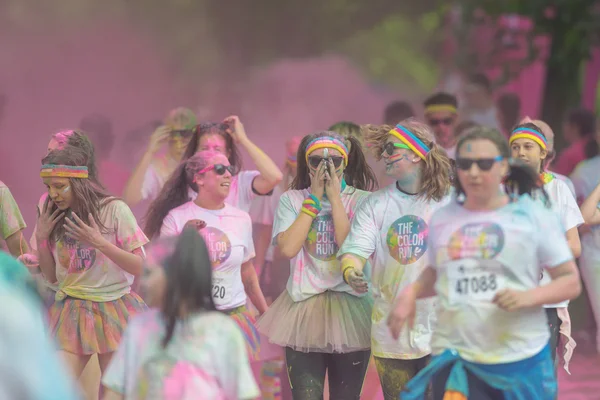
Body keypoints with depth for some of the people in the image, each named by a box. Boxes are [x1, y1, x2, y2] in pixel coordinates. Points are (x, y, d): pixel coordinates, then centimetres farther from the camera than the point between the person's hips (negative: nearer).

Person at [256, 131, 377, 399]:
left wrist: (335, 197, -12)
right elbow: (288, 248, -12)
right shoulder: (291, 200, 3)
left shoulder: (362, 201, -1)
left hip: (350, 310, 0)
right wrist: (315, 198, -8)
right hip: (303, 309, 0)